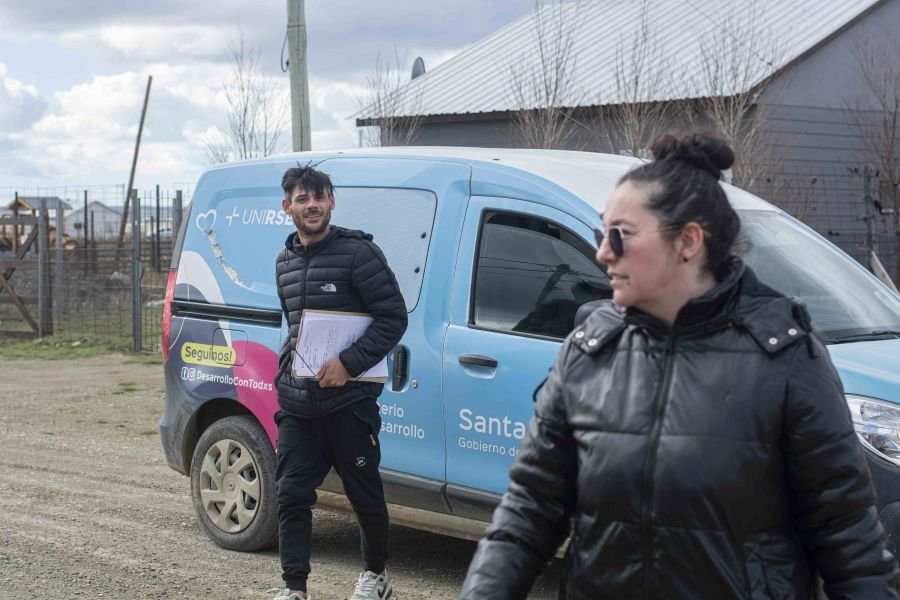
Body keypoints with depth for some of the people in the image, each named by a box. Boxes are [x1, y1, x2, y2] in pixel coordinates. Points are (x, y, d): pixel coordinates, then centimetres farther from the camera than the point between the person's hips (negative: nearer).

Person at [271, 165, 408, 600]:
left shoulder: (358, 252, -10)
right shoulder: (285, 262, 12)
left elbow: (393, 317, -13)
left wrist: (348, 364, -19)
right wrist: (289, 367, 10)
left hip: (348, 404, -6)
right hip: (296, 406, 6)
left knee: (365, 494, 7)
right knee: (291, 495, 2)